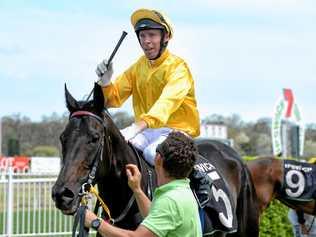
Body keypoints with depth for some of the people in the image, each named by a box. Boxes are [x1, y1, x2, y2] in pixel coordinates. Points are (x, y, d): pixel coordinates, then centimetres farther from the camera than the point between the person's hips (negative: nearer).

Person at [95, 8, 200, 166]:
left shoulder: (178, 67, -11)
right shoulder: (137, 67, 10)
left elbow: (166, 103, -28)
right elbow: (114, 100, 8)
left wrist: (137, 127, -42)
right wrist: (105, 82, -16)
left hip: (177, 130, -6)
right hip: (145, 130, 6)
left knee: (152, 152, -35)